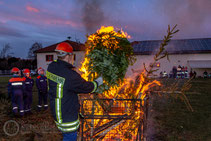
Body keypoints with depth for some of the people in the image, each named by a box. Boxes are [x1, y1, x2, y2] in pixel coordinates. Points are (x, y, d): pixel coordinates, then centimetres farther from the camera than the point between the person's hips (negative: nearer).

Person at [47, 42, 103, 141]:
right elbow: (87, 87, -14)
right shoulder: (70, 76, -30)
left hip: (56, 110, 8)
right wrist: (97, 82, 3)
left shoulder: (51, 67, -7)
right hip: (66, 116, -8)